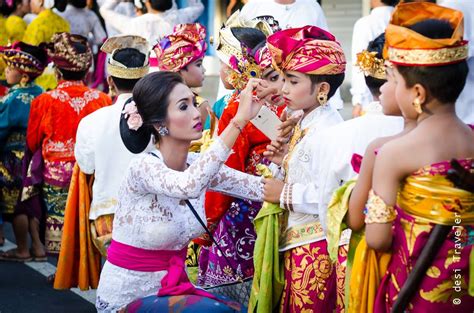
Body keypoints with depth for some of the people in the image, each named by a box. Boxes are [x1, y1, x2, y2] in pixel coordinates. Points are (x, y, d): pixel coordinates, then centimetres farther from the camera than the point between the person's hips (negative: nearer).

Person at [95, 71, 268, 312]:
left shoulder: (198, 166, 0)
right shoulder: (144, 167, -20)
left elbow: (262, 188, -4)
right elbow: (187, 186, -41)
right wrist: (239, 120, -42)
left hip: (172, 288, 6)